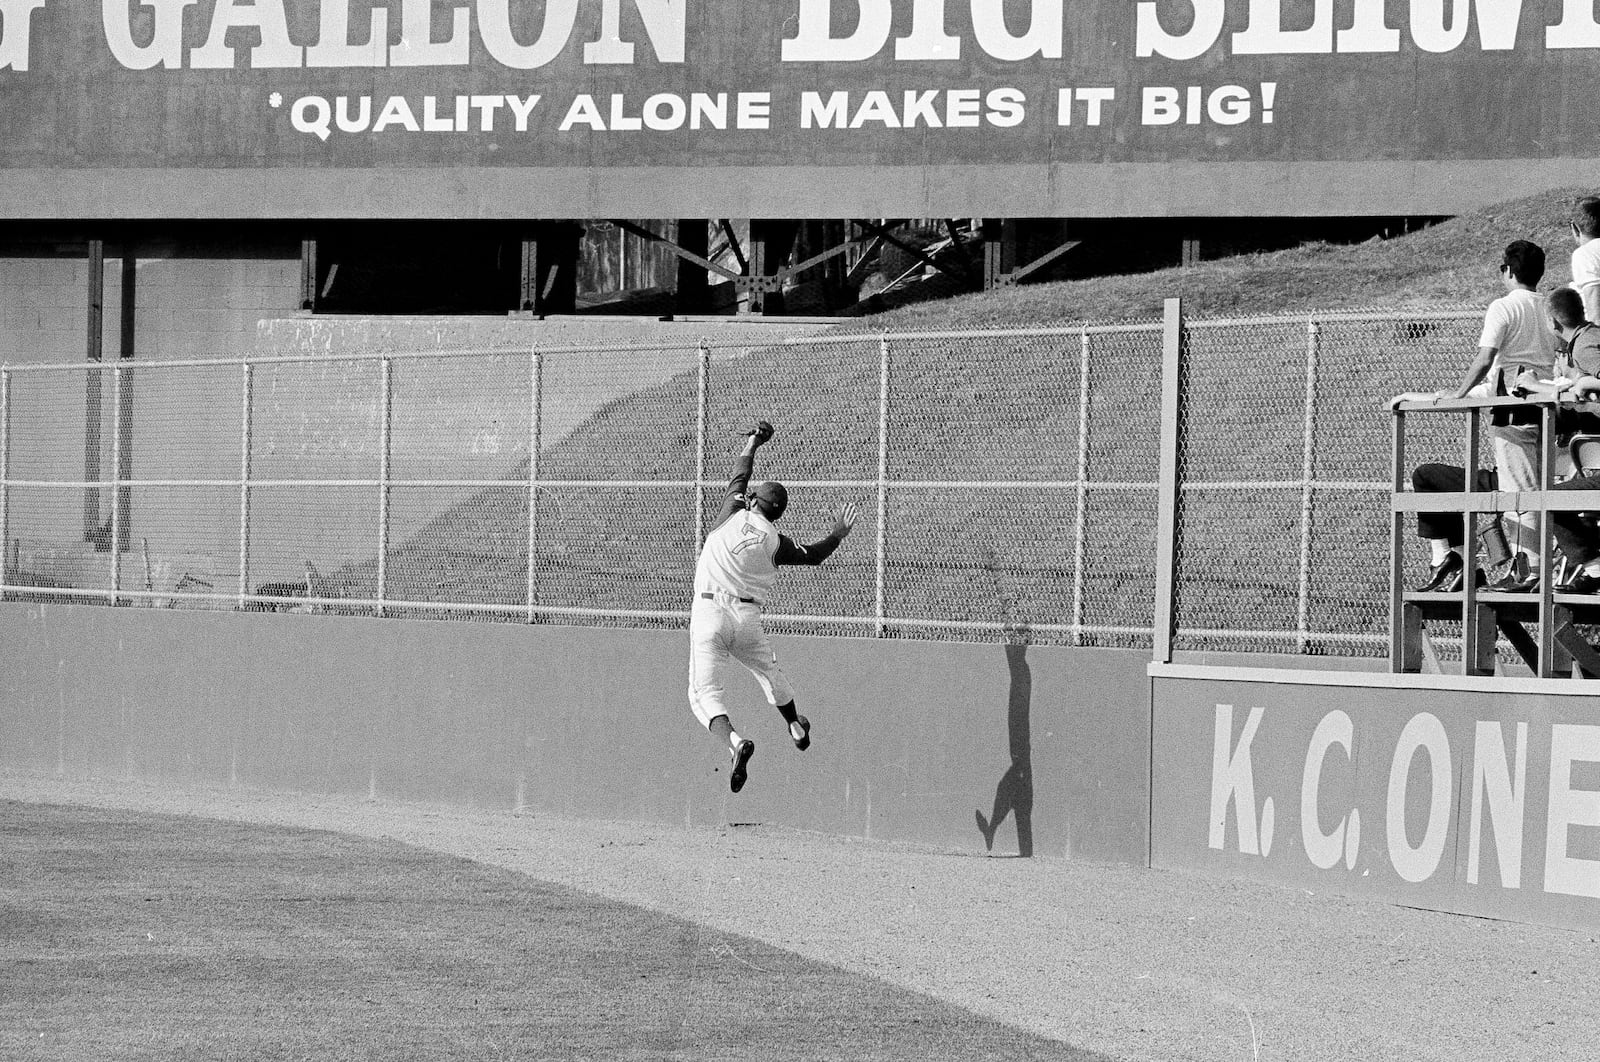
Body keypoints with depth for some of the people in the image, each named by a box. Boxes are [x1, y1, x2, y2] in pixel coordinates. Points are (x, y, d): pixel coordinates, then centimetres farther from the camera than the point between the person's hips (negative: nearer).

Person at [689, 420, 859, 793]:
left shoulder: (732, 515, -1)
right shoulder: (776, 543, 2)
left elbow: (739, 476, 16)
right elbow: (813, 555, 16)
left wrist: (754, 443, 30)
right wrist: (839, 534, 33)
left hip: (710, 612, -3)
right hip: (748, 618, 3)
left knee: (704, 692, -8)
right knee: (768, 671, 31)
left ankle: (734, 741, -34)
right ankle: (796, 729, 51)